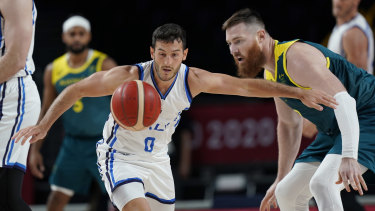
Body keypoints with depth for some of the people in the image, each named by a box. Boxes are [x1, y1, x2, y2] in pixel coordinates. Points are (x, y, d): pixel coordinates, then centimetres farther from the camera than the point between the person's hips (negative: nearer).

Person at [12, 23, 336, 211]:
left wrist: (300, 93, -14)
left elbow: (246, 86, -11)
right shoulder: (130, 77, -24)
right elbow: (76, 90, -16)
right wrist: (44, 125, -25)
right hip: (120, 156, -5)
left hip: (157, 160, 5)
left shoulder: (192, 80, -15)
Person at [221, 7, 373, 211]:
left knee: (321, 184, -29)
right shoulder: (271, 74, 7)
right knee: (287, 193, 9)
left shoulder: (296, 57, -24)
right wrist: (281, 179, 24)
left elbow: (344, 101, -35)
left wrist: (349, 157, -46)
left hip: (365, 118, -10)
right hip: (334, 130, 10)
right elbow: (289, 124, 22)